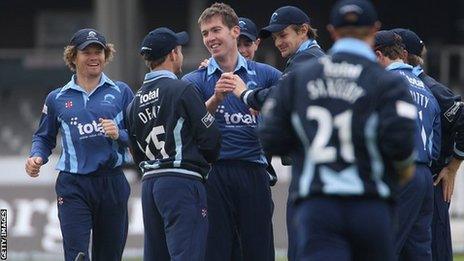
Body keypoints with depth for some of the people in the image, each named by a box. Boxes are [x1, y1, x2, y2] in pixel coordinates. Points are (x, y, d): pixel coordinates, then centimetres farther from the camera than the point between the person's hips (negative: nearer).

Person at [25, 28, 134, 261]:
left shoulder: (121, 92, 8)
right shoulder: (57, 99, 10)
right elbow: (44, 138, 19)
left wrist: (119, 135, -14)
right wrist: (36, 158, -1)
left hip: (113, 183, 1)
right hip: (73, 186, -1)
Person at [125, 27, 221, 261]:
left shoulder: (135, 101, 14)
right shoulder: (181, 90, -8)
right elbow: (209, 137, -7)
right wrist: (204, 161, 12)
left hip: (149, 181, 8)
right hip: (182, 182, -8)